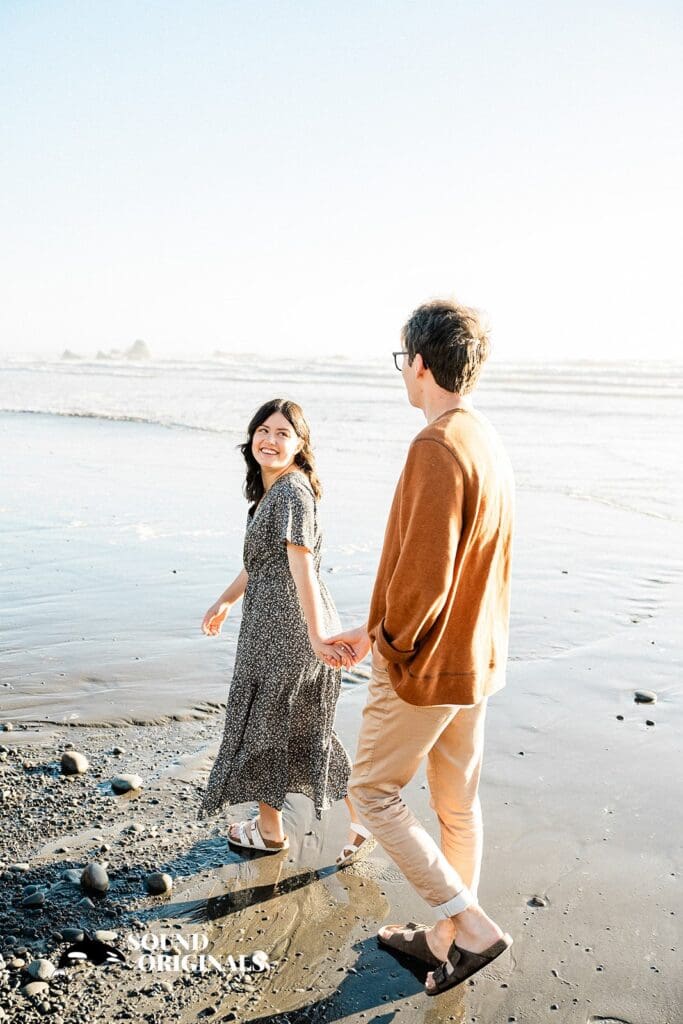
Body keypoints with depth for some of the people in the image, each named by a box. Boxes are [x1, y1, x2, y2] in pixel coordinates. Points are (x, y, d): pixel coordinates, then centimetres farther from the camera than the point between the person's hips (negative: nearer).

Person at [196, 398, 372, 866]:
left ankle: (269, 829, 30)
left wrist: (316, 635, -33)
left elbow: (302, 566, -28)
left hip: (289, 629, -9)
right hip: (273, 624, 9)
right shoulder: (270, 490, 12)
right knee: (307, 727, 17)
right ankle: (360, 819, 27)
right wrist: (227, 600, 28)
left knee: (265, 723, 9)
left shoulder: (293, 492, -19)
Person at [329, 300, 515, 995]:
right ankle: (448, 938, 34)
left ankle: (470, 924, 10)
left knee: (372, 791, 9)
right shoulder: (489, 445, 7)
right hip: (477, 658, 9)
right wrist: (379, 628, 14)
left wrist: (392, 643, -8)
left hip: (425, 664, -9)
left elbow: (423, 575, -27)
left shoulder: (436, 449, -24)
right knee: (457, 801, 18)